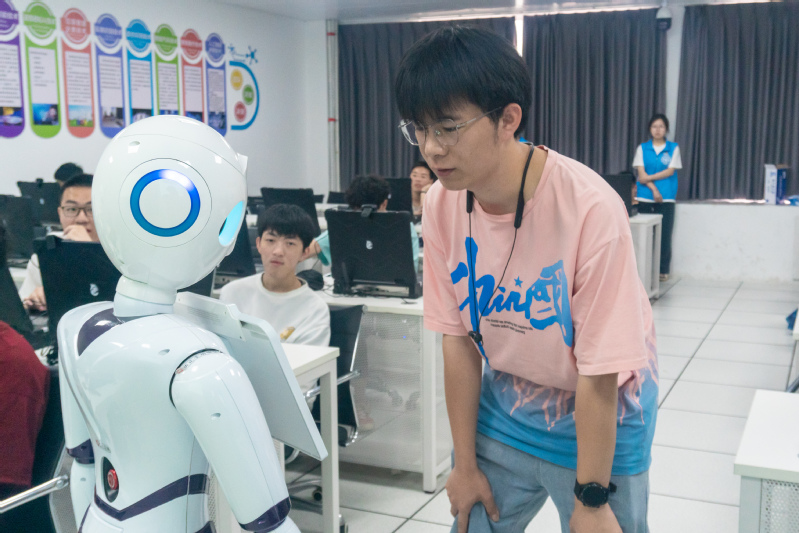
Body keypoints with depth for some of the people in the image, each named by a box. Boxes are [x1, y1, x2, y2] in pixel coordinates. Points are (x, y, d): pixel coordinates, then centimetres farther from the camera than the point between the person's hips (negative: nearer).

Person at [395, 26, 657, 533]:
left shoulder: (590, 209, -29)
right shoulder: (443, 204, -13)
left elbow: (599, 376, -22)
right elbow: (458, 337, -5)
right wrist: (465, 462, 2)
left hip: (599, 419, -4)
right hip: (506, 408, 4)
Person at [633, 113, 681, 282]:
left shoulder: (673, 148, 7)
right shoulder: (642, 148, 8)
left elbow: (670, 171, -3)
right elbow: (641, 174, 0)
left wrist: (648, 178, -8)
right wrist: (653, 189, -12)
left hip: (666, 198, 0)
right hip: (645, 198, 1)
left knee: (664, 235, -1)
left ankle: (663, 270, 8)